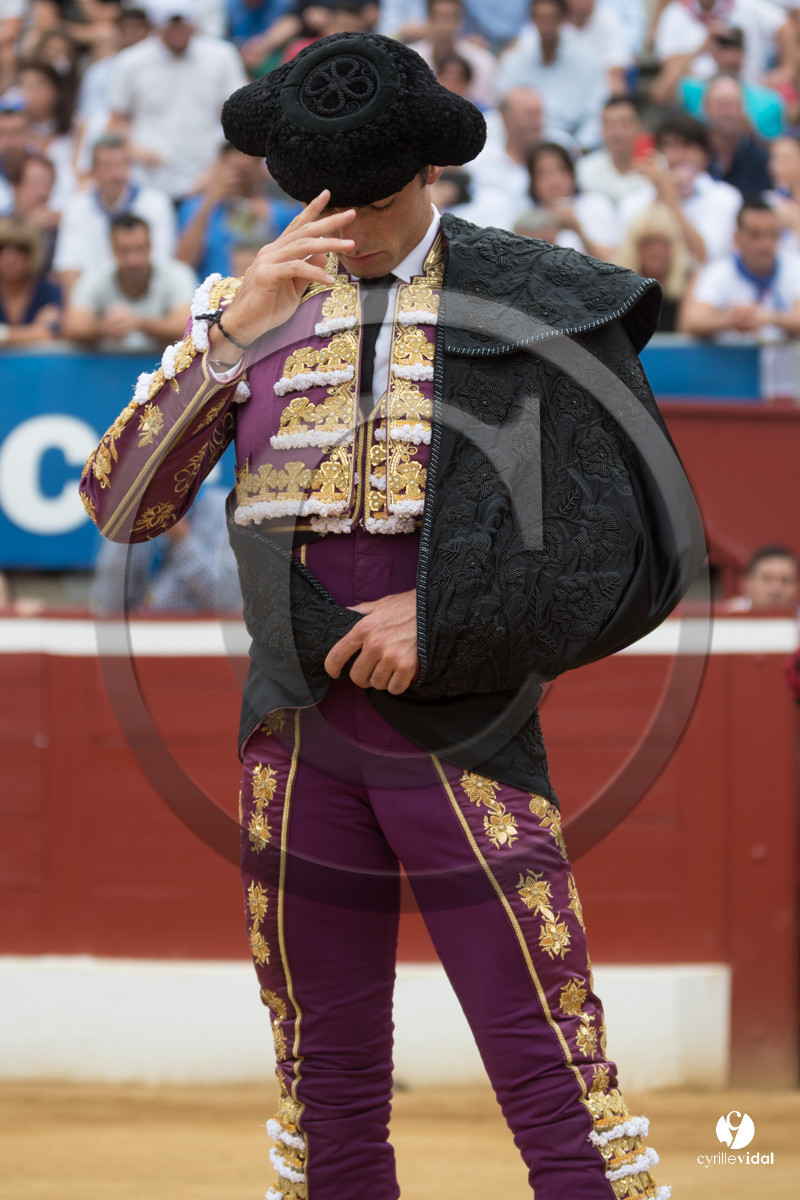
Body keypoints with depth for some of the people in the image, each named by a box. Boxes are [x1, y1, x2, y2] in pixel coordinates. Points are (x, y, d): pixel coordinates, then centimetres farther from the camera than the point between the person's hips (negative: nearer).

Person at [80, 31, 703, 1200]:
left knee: (558, 1095, -9)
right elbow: (122, 504, -4)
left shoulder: (541, 307, -2)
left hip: (470, 739, -3)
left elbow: (648, 548, -4)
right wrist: (234, 334, -17)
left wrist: (445, 619, -13)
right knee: (329, 1102, 10)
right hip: (300, 742, 3)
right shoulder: (254, 311, 7)